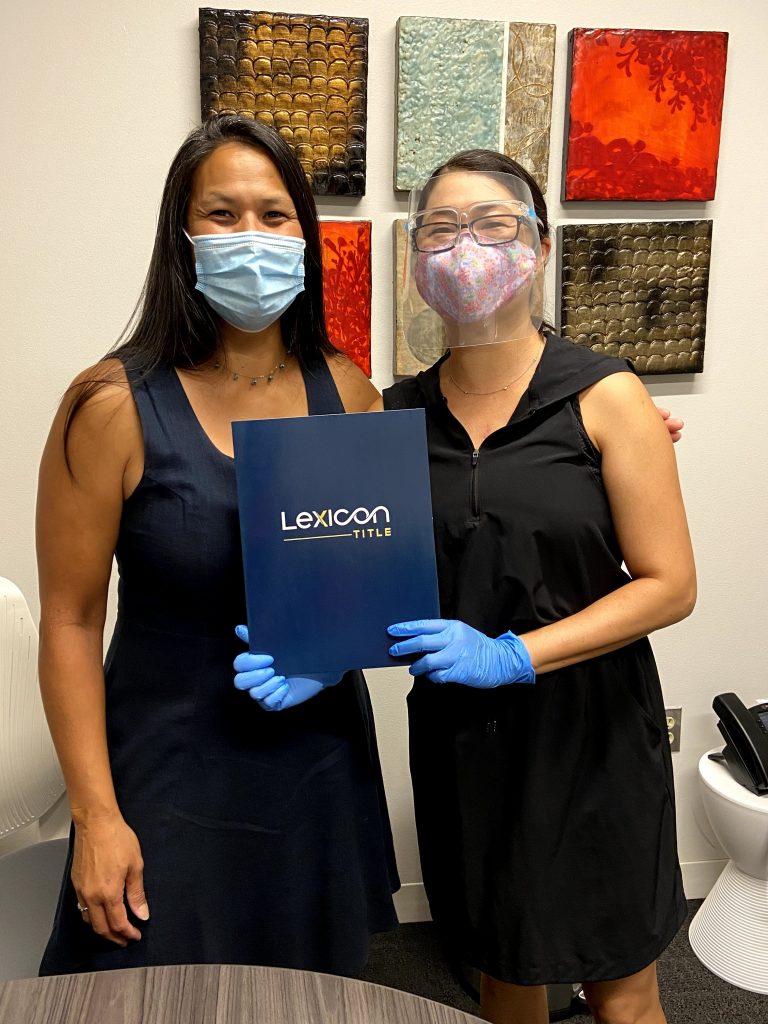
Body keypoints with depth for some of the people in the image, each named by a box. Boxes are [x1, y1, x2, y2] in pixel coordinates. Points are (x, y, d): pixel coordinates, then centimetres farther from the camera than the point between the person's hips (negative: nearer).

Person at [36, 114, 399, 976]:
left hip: (320, 766, 4)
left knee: (314, 999, 21)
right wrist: (94, 815, -10)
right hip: (173, 776, -3)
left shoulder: (346, 391, -2)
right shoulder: (115, 406, -14)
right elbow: (70, 622, -10)